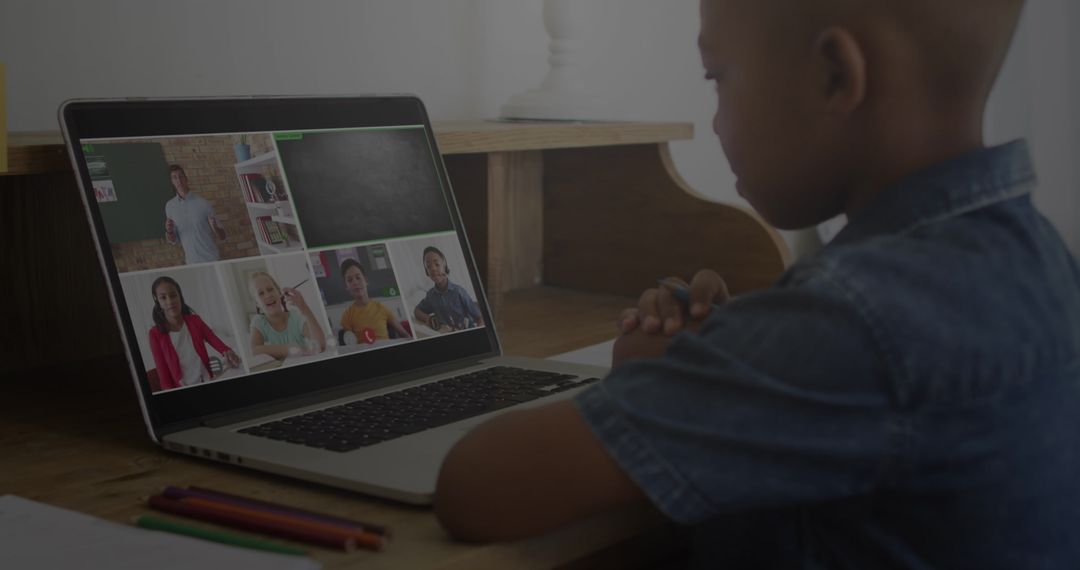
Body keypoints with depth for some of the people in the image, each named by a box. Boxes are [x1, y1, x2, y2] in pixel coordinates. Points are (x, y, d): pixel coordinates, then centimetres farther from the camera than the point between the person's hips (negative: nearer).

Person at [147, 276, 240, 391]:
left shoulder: (194, 321, 6)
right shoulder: (156, 334, -3)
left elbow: (215, 340, -7)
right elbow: (162, 371, -3)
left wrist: (227, 352, -28)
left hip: (207, 384, 2)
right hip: (182, 391, -2)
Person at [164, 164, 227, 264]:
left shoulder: (203, 203, -7)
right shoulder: (170, 206, 4)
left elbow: (222, 236, -2)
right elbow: (173, 240, 11)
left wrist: (215, 228, -24)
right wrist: (169, 231, -11)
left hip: (212, 261, -3)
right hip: (191, 262, 3)